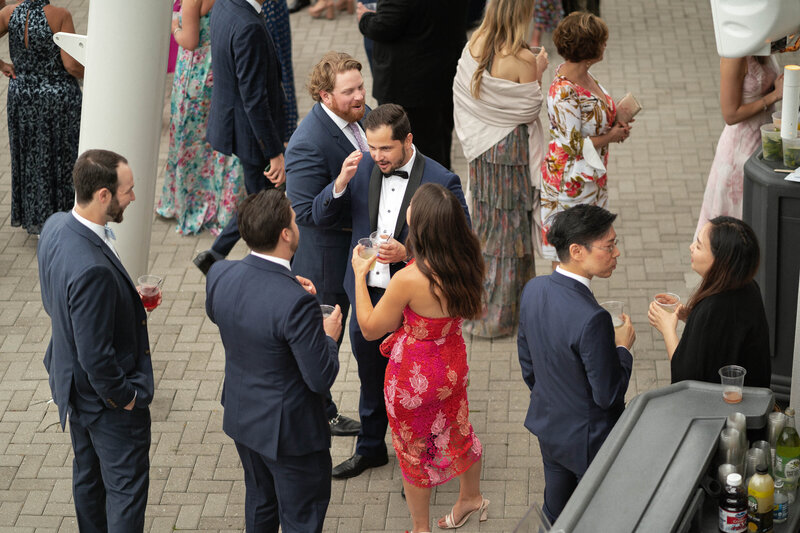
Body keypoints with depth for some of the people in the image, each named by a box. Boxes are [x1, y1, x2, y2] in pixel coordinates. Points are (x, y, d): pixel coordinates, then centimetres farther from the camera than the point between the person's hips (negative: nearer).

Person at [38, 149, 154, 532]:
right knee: (126, 487, 9)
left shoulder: (55, 227, -9)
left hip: (72, 383, 9)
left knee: (87, 475, 26)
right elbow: (96, 355, -30)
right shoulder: (93, 270, -38)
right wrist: (124, 396, -14)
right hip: (107, 399, -9)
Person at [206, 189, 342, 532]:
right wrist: (329, 337, -6)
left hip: (240, 415, 7)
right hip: (287, 428, -7)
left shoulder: (220, 276, -15)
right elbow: (321, 378, -26)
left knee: (259, 502, 30)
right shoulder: (295, 303, -35)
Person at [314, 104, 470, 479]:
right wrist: (341, 183, -21)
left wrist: (408, 253, -28)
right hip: (366, 296, 5)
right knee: (371, 377, 24)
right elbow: (321, 217, -1)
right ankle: (370, 448, 46)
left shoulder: (441, 181, -18)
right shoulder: (362, 169, -5)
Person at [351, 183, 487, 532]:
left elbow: (369, 329, -19)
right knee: (457, 433, 31)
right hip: (453, 366, 6)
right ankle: (471, 497, 56)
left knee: (414, 453, 19)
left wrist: (360, 275, -8)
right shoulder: (466, 264, -16)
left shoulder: (408, 281, -35)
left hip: (414, 377, -6)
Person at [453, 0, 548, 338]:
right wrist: (538, 74, -5)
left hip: (480, 148, 6)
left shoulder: (474, 45, -7)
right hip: (512, 150, -6)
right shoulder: (523, 61, -25)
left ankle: (478, 303, 36)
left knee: (485, 221, 21)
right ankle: (498, 316, 19)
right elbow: (530, 111, -16)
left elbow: (462, 93, 3)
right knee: (510, 225, 8)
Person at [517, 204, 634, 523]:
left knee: (556, 515, 25)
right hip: (588, 440, -7)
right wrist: (623, 349, -10)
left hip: (547, 426, 7)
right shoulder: (592, 319, -35)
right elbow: (608, 395, -25)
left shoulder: (533, 290, -10)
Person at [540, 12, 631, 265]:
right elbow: (573, 145, -24)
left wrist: (615, 123, 1)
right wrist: (611, 137, -11)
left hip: (589, 176, 10)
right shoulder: (564, 93, -29)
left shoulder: (581, 73, 0)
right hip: (571, 183, -10)